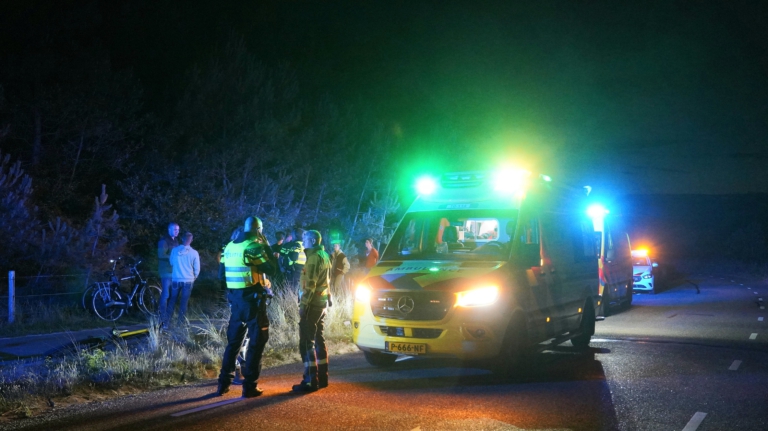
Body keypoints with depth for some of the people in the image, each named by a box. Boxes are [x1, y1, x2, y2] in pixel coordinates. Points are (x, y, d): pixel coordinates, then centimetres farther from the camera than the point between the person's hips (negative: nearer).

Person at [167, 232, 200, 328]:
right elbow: (197, 269, -2)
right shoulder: (194, 253, -10)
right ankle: (181, 324, 8)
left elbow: (171, 263, 11)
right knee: (183, 303, 6)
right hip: (188, 281, -1)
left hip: (176, 280, 1)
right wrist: (193, 278, 17)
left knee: (172, 301, 12)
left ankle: (166, 323, 10)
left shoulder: (175, 250, -6)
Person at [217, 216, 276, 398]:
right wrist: (267, 247, -5)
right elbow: (271, 269, -13)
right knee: (257, 342, 1)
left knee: (233, 340, 16)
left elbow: (223, 274, 11)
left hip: (235, 298, 7)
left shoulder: (229, 247, 8)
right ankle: (249, 386, 0)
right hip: (253, 299, -7)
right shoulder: (254, 247, -13)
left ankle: (224, 383, 18)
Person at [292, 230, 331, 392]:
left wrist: (303, 304, -21)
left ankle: (311, 381, -9)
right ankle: (322, 377, 18)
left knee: (307, 342, -8)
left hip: (313, 303, -10)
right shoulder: (324, 255, 15)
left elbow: (310, 284, -21)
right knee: (319, 339, 14)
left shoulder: (314, 257, -15)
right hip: (322, 302, 10)